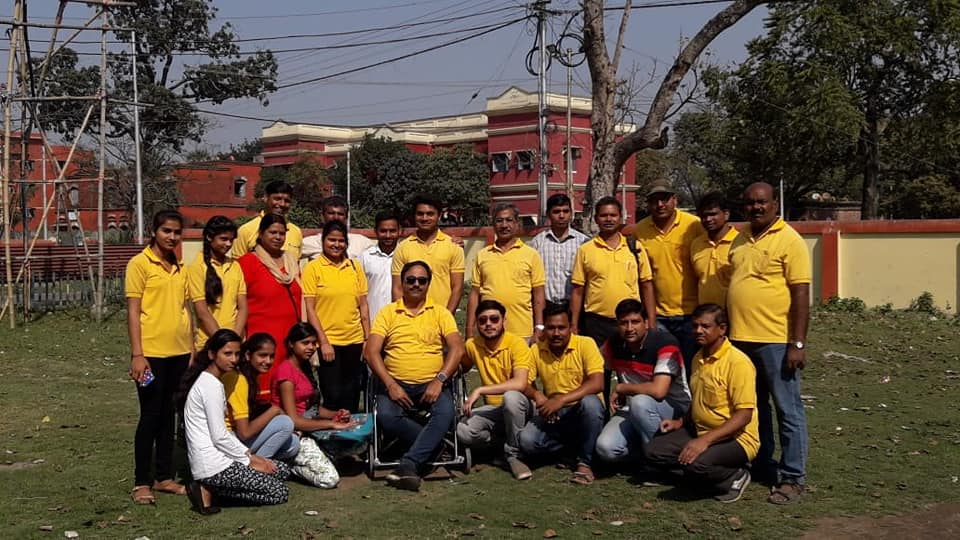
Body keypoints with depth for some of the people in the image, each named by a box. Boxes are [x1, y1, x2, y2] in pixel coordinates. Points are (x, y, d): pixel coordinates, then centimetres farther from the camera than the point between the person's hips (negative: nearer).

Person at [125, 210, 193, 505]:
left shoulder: (180, 268, 12)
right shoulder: (140, 264, -6)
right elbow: (133, 311, -10)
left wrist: (193, 350, 13)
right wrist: (137, 354, -16)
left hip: (179, 352, 6)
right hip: (152, 353, -6)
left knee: (168, 415, 11)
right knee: (150, 416, -1)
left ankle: (164, 476, 20)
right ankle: (141, 483, 7)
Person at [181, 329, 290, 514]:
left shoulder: (208, 381, 15)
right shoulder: (211, 385, -16)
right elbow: (220, 436, -19)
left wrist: (248, 454, 8)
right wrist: (249, 461, -9)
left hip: (215, 456, 10)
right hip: (212, 464, -10)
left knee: (283, 470, 12)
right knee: (280, 493, -7)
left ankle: (210, 487, 4)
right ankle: (211, 491, -7)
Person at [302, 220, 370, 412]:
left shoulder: (355, 267, 8)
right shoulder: (313, 268, -3)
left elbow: (363, 306, 10)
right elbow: (310, 309, -5)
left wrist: (368, 339, 6)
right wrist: (323, 342, -10)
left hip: (354, 340, 4)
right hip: (328, 342, -4)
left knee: (351, 399, 10)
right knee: (332, 397, -1)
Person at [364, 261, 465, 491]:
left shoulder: (440, 313, 11)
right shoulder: (388, 312, 10)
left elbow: (457, 348, -1)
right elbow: (371, 352, 0)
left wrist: (440, 380, -15)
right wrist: (390, 385, -12)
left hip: (432, 385, 0)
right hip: (396, 384, 0)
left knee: (445, 413, -32)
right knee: (386, 416, -31)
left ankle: (409, 464, -32)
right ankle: (434, 445, -11)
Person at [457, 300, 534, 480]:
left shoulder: (517, 344, -17)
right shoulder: (472, 345, 0)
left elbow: (520, 384, -31)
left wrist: (479, 390, -31)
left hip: (518, 407, -4)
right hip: (492, 409, 4)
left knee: (511, 397, -40)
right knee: (462, 430, -26)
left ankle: (513, 454, -18)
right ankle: (504, 440, 4)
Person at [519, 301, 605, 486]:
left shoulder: (585, 344, -11)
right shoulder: (536, 350, 1)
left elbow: (597, 383, -23)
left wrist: (561, 400, -32)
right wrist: (537, 395, -21)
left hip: (582, 412, -3)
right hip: (554, 416, 3)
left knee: (590, 402, -38)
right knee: (526, 440, -25)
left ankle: (585, 462, -18)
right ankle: (571, 448, 5)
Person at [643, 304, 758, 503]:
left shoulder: (737, 362, -17)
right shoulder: (698, 358, 10)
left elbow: (744, 415, -22)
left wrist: (705, 440, -30)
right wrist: (681, 422, 8)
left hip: (736, 438, -8)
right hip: (700, 432, 8)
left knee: (696, 463, -35)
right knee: (654, 451, -10)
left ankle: (735, 477, -4)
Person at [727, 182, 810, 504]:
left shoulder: (789, 241, -9)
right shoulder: (740, 240, 12)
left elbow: (801, 294, -13)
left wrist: (798, 344, -17)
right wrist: (728, 332, 15)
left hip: (776, 341, -7)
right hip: (740, 340, 7)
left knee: (788, 410, 1)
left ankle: (792, 478, 8)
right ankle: (760, 467, 30)